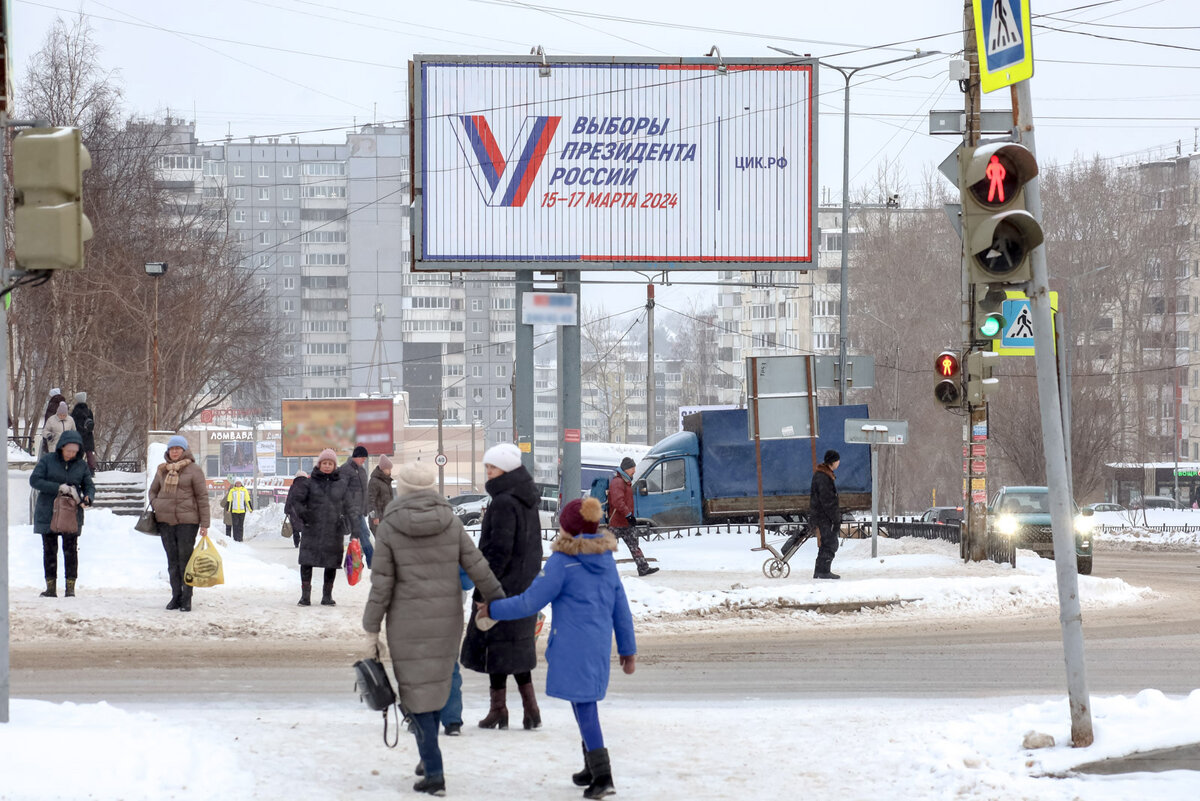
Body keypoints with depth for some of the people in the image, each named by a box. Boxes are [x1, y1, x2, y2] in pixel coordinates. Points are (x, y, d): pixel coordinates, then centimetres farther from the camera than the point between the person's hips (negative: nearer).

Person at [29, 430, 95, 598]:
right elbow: (34, 480, -10)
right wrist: (58, 488, -20)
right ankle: (51, 587, 10)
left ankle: (70, 587, 2)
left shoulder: (82, 465, 4)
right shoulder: (47, 460, -3)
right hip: (48, 513, -1)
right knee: (49, 550, 5)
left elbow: (89, 486, 7)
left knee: (71, 550, -3)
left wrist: (88, 498, -17)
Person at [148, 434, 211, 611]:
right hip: (165, 521, 5)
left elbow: (202, 496, -4)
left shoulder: (193, 469, -3)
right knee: (172, 560, 8)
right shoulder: (162, 470, 11)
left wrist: (204, 523, -7)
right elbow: (153, 490, 26)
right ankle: (176, 596, 13)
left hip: (187, 521, -5)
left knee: (185, 559, -4)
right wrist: (156, 507, 6)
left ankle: (186, 599, 0)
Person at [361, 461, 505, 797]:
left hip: (408, 624, -3)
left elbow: (381, 585, -11)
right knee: (435, 682, 23)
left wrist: (371, 632, -4)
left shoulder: (388, 528, -11)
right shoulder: (450, 523, -3)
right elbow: (479, 569, -2)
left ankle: (434, 774, -3)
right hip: (447, 620, 3)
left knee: (418, 694, 3)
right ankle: (428, 757, 30)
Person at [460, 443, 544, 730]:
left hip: (503, 587, -9)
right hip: (525, 586, 9)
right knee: (518, 646, 14)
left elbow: (498, 550, -21)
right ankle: (530, 709, 11)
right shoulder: (527, 502, 11)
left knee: (497, 645, -1)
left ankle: (498, 709, 4)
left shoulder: (503, 503, -18)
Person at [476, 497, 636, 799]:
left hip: (572, 646, -7)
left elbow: (530, 602, -8)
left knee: (583, 705, -6)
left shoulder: (562, 561, -9)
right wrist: (628, 649, 21)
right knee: (585, 702, 19)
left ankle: (602, 773, -13)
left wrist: (493, 610, 5)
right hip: (600, 644, 7)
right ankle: (592, 768, 26)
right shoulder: (606, 559, 9)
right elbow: (621, 607, 14)